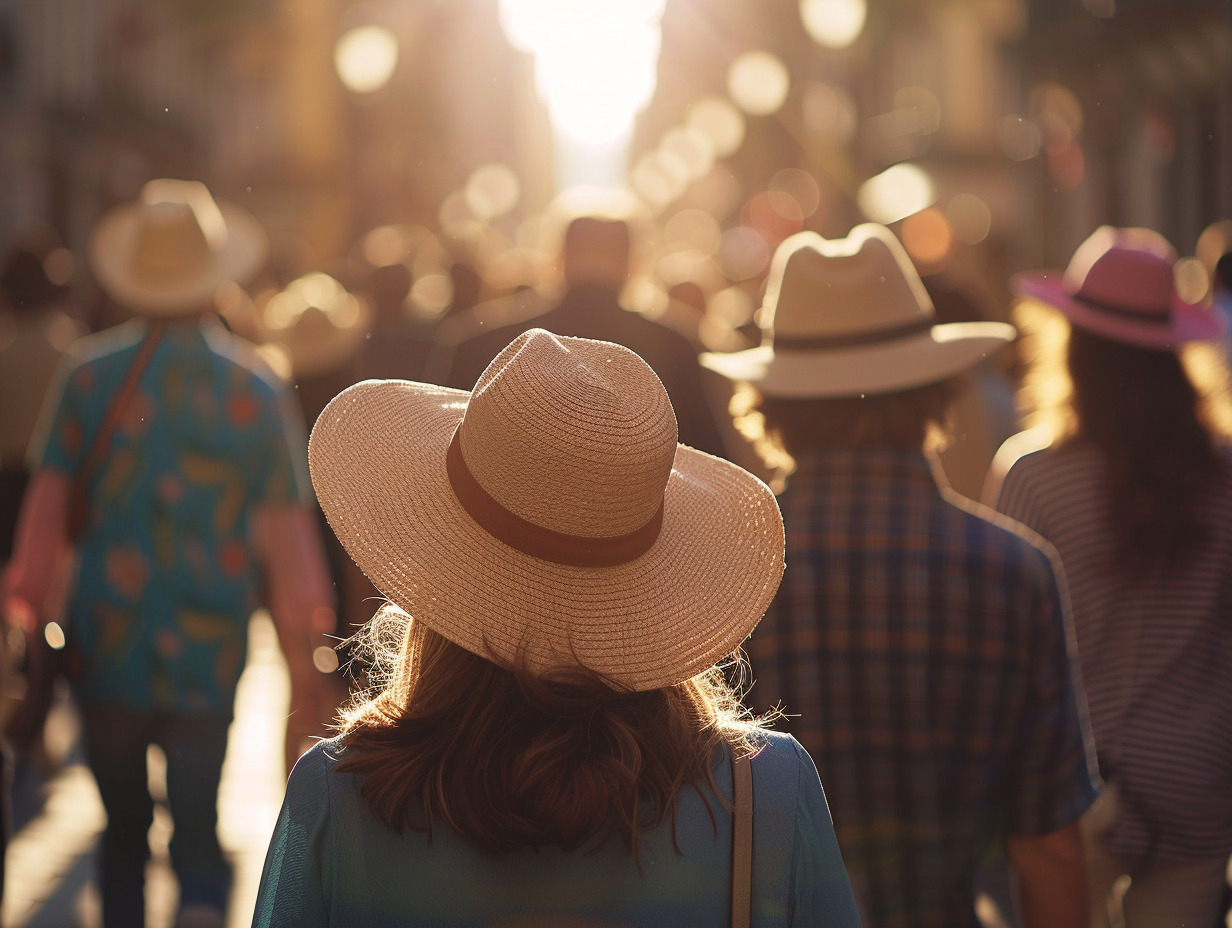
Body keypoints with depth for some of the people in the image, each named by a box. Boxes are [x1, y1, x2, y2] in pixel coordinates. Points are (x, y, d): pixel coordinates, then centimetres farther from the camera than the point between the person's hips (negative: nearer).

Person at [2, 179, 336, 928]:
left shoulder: (89, 374, -2)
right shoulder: (257, 387, -2)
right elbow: (285, 530, -1)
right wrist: (302, 648, 6)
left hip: (106, 646, 1)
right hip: (209, 654, 0)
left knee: (123, 828, 15)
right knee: (199, 819, 7)